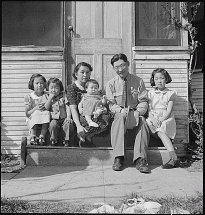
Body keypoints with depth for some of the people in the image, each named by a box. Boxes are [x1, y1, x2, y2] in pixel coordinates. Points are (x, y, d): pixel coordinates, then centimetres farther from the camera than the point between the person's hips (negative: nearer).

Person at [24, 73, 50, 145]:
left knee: (47, 113, -29)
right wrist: (35, 108, -18)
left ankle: (42, 137, -33)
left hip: (45, 121, 1)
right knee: (36, 113, -31)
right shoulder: (28, 97, 3)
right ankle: (32, 137, -29)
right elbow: (27, 114, -2)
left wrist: (45, 108, -17)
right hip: (32, 120, -1)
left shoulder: (48, 96, 8)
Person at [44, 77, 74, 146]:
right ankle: (53, 140, -12)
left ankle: (66, 141, -13)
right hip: (53, 119, 0)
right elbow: (46, 108, -2)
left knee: (68, 124, -31)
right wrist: (50, 98, -7)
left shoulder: (63, 95, 10)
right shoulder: (47, 97, 12)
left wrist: (68, 117, -11)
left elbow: (67, 107, 3)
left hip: (63, 118, 0)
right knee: (53, 124, -33)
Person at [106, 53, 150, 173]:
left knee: (143, 122, -33)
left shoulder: (138, 81, 5)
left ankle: (140, 159, -33)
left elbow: (143, 101, 2)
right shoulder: (111, 84, 6)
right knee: (120, 116, -36)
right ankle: (119, 157, -36)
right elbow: (111, 104, 1)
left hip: (135, 113, 1)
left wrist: (138, 112, -19)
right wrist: (121, 110, -21)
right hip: (119, 113, 0)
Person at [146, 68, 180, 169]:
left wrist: (161, 120, -16)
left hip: (166, 119, -2)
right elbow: (148, 109, 6)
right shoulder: (150, 93, 18)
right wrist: (152, 118, -16)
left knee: (160, 130, -33)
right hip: (153, 118, 3)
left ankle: (173, 158, -39)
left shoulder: (170, 94, 12)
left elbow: (169, 111, 1)